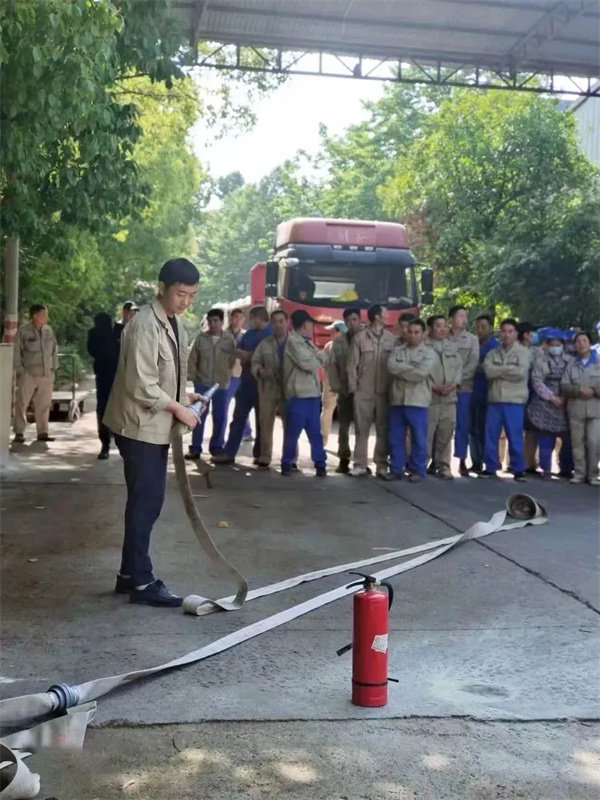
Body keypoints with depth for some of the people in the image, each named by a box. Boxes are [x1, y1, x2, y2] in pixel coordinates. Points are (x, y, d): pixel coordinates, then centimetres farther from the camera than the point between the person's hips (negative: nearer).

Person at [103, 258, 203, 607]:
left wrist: (185, 395, 6)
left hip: (158, 427, 9)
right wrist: (178, 408, -15)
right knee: (145, 502, -5)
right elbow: (141, 386, -23)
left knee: (149, 501, 13)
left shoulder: (175, 324, 11)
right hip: (141, 426, -9)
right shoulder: (145, 325, -19)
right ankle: (142, 582, 4)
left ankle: (130, 574, 23)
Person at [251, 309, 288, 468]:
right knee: (265, 425, 4)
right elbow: (254, 362, 10)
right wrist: (260, 371, -12)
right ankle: (264, 458, 11)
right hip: (268, 390, 2)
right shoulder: (264, 344, 12)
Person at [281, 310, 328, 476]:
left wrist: (317, 356, -8)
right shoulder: (293, 341, -9)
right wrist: (317, 359, 4)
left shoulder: (306, 342, 19)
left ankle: (320, 463, 12)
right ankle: (287, 463, 8)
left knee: (315, 431, 9)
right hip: (298, 394, -8)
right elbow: (308, 364, -17)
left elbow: (323, 358, 13)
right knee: (292, 432, -1)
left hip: (312, 393, 8)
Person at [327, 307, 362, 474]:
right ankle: (344, 460, 12)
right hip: (345, 391, 2)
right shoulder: (339, 341, 4)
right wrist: (336, 386, -2)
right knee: (344, 426, 5)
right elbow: (332, 365, 5)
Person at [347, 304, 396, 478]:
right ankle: (360, 465, 8)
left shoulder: (391, 338, 5)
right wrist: (353, 388, -2)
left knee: (383, 429, 4)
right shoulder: (359, 337, 0)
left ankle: (382, 465, 11)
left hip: (384, 391, 1)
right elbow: (352, 364, 1)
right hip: (363, 391, -1)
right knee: (362, 429, 2)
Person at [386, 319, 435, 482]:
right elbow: (391, 366, -6)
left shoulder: (429, 352, 2)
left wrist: (401, 370, -5)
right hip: (397, 400, 3)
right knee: (396, 437, 7)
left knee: (419, 438, 2)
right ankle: (396, 470, 15)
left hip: (418, 401, -3)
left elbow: (421, 373, -14)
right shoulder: (397, 350, 12)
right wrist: (412, 368, -10)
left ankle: (418, 470, 12)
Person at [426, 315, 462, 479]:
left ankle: (443, 466, 12)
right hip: (429, 396, -4)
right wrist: (434, 386, -13)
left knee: (446, 433, 4)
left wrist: (454, 384, -5)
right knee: (427, 433, -5)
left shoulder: (452, 347, 17)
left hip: (450, 397, 5)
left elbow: (459, 367, 12)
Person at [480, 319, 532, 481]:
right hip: (494, 400, 3)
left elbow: (521, 372, -13)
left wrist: (499, 371, -6)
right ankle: (490, 468, 14)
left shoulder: (524, 352, 3)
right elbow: (488, 370, -6)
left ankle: (518, 469, 8)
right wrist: (510, 369, -9)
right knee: (491, 436, 5)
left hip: (515, 401, -3)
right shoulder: (493, 353, 12)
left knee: (515, 436, -1)